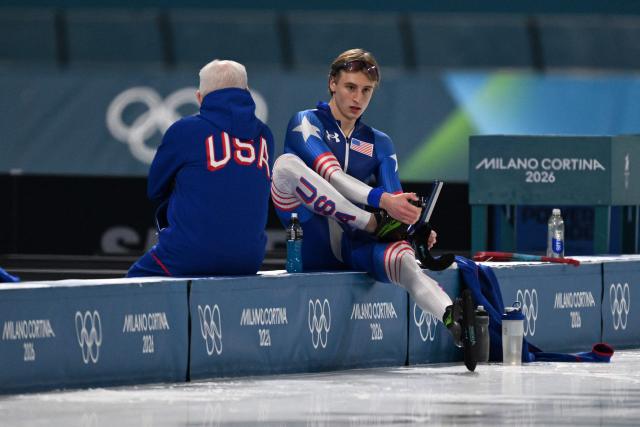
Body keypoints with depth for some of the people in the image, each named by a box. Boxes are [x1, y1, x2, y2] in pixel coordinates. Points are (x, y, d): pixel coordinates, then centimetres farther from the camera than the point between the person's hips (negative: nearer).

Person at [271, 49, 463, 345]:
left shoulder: (379, 143, 20)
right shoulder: (306, 123, 4)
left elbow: (396, 201, 7)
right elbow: (330, 175, -15)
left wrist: (416, 225, -17)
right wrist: (380, 200, -29)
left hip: (354, 245, 3)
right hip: (313, 245, -3)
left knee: (401, 257, -33)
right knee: (287, 164, -29)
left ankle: (452, 320, -61)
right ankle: (376, 225, -31)